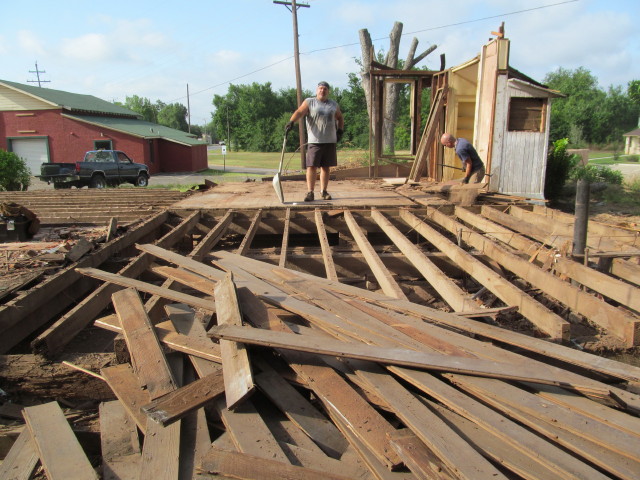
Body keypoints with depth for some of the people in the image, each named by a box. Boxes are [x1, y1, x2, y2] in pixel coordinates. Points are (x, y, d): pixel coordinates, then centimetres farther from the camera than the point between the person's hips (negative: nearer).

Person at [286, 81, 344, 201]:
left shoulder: (334, 105, 15)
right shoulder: (309, 102, 4)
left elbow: (340, 118, 29)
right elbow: (299, 112, -11)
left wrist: (340, 131, 15)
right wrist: (291, 121, -29)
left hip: (330, 141, 3)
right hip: (314, 141, -3)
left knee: (325, 167, 8)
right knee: (312, 166, -9)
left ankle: (324, 191, 17)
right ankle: (310, 192, -4)